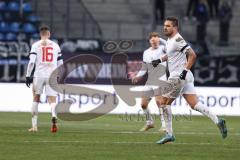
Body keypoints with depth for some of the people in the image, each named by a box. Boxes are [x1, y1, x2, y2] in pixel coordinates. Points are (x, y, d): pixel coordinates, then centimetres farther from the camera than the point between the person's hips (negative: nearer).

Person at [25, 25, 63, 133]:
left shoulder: (36, 45, 2)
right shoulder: (55, 46, 9)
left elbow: (32, 62, -8)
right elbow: (60, 63, 12)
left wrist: (28, 76, -3)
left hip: (39, 75, -1)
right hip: (52, 75, 1)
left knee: (36, 99, 15)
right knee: (52, 100, 0)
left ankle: (34, 125, 14)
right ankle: (54, 116, -33)